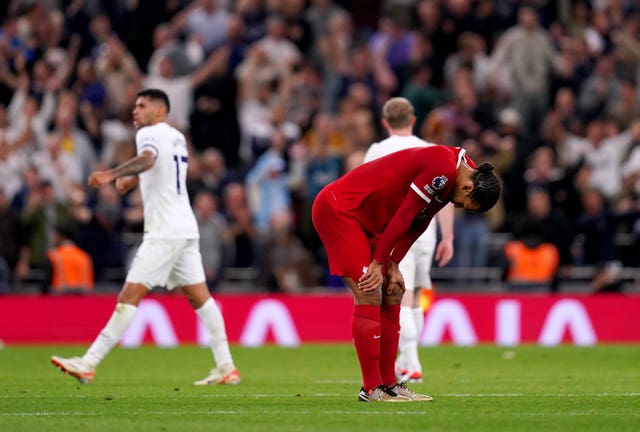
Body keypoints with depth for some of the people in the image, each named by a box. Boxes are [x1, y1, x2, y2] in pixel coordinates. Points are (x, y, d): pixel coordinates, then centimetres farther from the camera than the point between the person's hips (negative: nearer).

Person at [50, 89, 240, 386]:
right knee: (199, 296, 9)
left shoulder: (150, 134, -8)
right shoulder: (177, 137, 19)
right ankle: (226, 368, 6)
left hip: (164, 233, -9)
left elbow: (147, 159, -31)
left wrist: (111, 174, -47)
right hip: (185, 229, 9)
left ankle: (88, 364, -16)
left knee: (130, 295, -12)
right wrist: (134, 178, 29)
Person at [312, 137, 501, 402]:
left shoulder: (454, 172, 6)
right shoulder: (443, 169, -25)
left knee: (392, 294, 7)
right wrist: (378, 263, -16)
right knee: (369, 296, -14)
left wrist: (393, 265, 2)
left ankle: (388, 384, 10)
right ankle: (371, 389, -11)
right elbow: (404, 216, -22)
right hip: (338, 209, -10)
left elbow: (419, 222, 9)